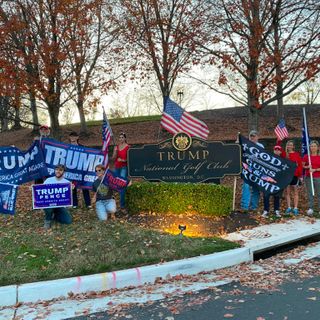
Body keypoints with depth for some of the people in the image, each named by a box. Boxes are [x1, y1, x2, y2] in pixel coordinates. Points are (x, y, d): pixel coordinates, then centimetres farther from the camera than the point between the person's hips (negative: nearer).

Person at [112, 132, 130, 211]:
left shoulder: (128, 147, -4)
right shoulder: (116, 147, 12)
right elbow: (113, 158, 8)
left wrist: (123, 160, -18)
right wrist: (115, 151, -8)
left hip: (124, 167, -6)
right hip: (117, 167, 6)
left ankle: (122, 205, -11)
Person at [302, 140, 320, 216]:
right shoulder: (306, 156, 3)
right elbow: (302, 166, 8)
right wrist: (307, 167, -11)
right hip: (308, 177, 1)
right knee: (310, 193, 4)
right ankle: (310, 208, 10)